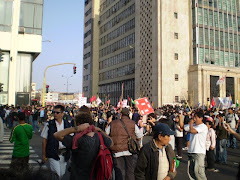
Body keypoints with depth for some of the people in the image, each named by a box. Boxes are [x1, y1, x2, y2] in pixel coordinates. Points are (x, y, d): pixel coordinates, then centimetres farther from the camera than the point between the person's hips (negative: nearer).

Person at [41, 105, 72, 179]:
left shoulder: (67, 125, 0)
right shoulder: (49, 125, -5)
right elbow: (44, 140, 0)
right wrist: (44, 155, 1)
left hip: (64, 153, 3)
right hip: (53, 154, -2)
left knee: (62, 174, 14)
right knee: (56, 174, -8)